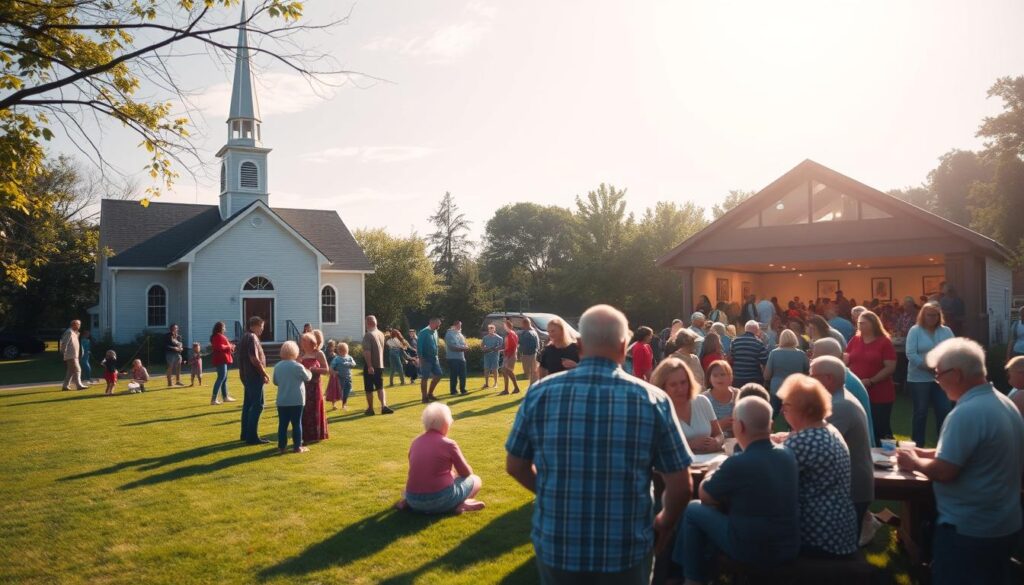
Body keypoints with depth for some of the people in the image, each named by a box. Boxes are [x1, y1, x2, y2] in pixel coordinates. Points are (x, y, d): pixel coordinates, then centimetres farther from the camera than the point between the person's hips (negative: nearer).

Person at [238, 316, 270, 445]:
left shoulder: (245, 337, 15)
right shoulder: (252, 338, -16)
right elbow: (254, 359, -23)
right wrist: (265, 374, -14)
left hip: (247, 375, 10)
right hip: (254, 376, -10)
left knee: (248, 404, 15)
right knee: (257, 405, -7)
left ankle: (245, 434, 22)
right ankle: (252, 436, -7)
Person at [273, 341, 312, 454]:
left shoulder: (277, 366, 2)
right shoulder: (298, 366, -13)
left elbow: (275, 382, 13)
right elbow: (307, 378, 1)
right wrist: (309, 371, 22)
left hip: (282, 401, 4)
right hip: (296, 400, -4)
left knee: (282, 424, 8)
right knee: (297, 424, 3)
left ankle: (281, 446, 11)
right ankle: (297, 446, 6)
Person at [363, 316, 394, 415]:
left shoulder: (367, 335, -15)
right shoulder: (381, 334, 8)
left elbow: (367, 352, -23)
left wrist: (369, 366, -25)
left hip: (370, 366, -6)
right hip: (380, 365, 6)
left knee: (369, 389, 5)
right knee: (380, 387, 12)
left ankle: (370, 409, 11)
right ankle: (384, 406, -3)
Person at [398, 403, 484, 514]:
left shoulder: (415, 442, 7)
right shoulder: (449, 444, -8)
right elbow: (467, 473, 5)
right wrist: (454, 472, 27)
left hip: (414, 501, 5)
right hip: (441, 500, -5)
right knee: (475, 480, 16)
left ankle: (408, 501, 10)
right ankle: (460, 504, -8)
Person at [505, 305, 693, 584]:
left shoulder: (540, 393, -8)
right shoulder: (654, 400, -10)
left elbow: (515, 466, 3)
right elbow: (681, 486, -5)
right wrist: (663, 526, 13)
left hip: (555, 547, 1)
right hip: (627, 553, -1)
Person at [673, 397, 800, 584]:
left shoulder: (738, 463, -23)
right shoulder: (787, 454, -3)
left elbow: (705, 496, -5)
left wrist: (712, 476, 15)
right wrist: (723, 475, 13)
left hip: (751, 551, -6)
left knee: (693, 510, 11)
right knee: (723, 507, 26)